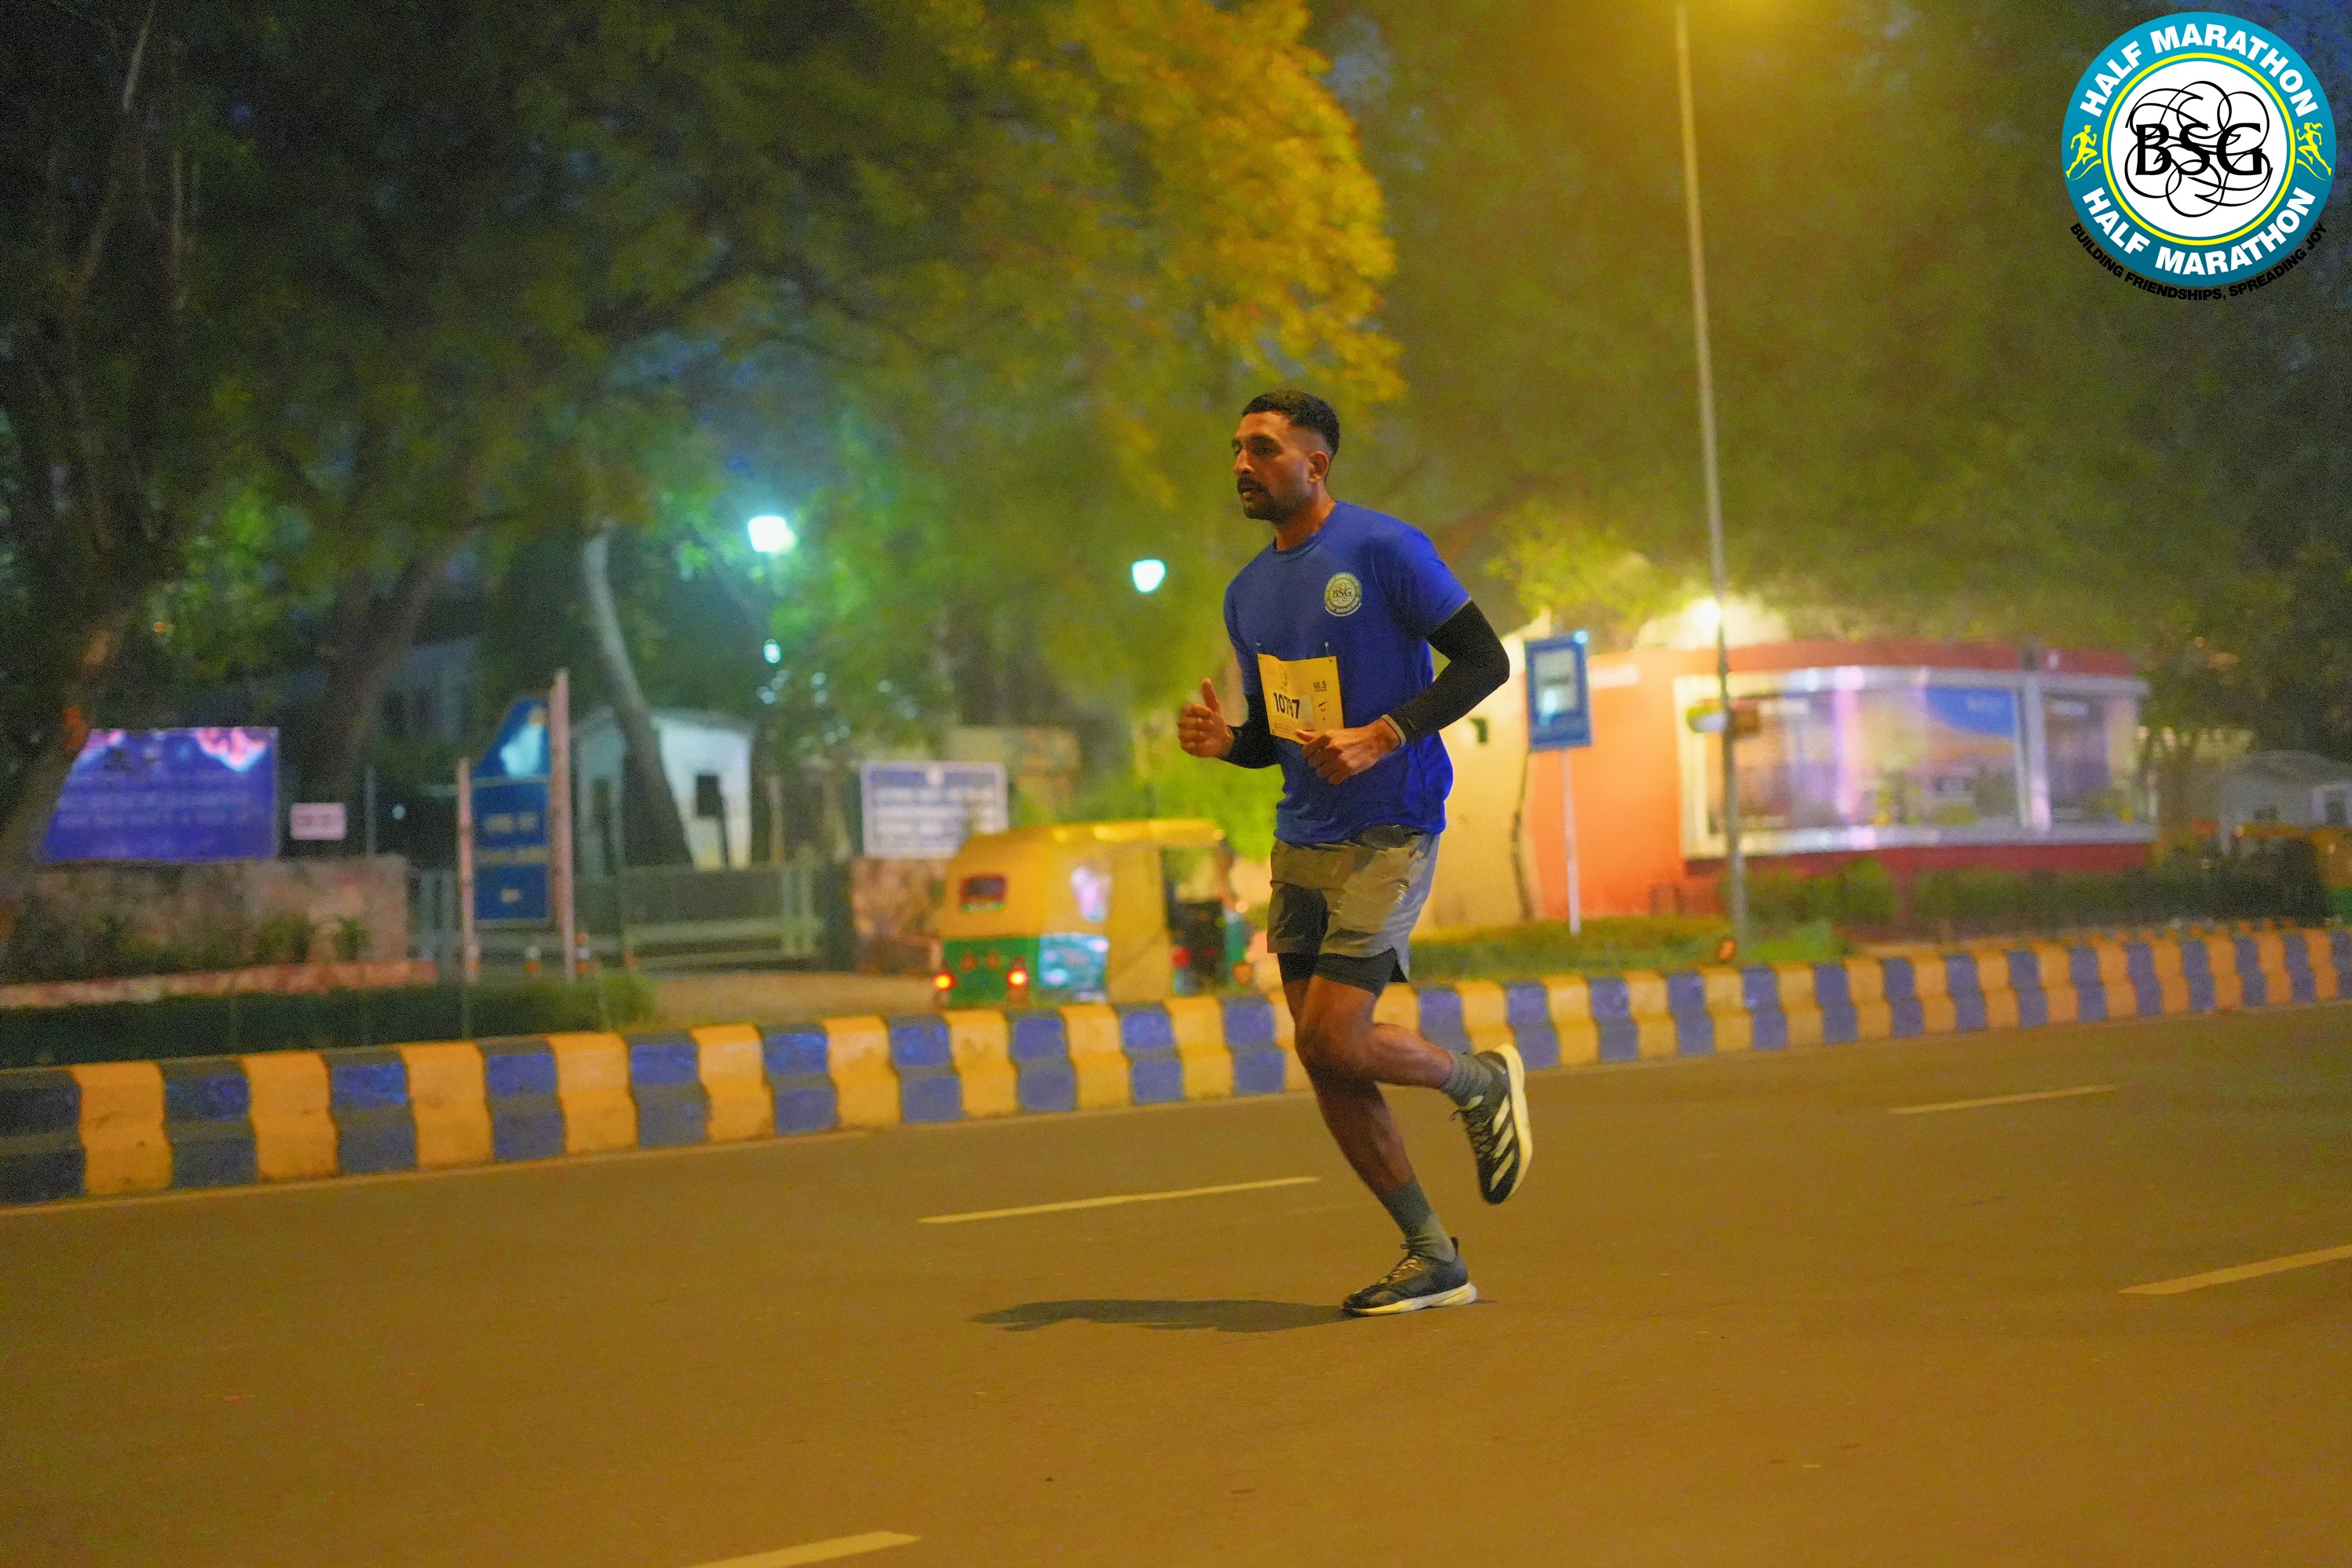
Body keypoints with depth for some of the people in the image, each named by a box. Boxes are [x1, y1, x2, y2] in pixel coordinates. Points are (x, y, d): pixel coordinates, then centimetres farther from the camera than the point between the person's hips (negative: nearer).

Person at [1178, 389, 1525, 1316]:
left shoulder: (1384, 550, -9)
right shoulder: (1247, 593, 13)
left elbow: (1485, 660, -10)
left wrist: (1381, 737, -21)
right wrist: (1223, 741, -2)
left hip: (1388, 834, -7)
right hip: (1301, 841, 7)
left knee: (1332, 1043, -15)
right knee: (1325, 1065, 3)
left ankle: (1483, 1084, 15)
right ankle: (1434, 1262, 14)